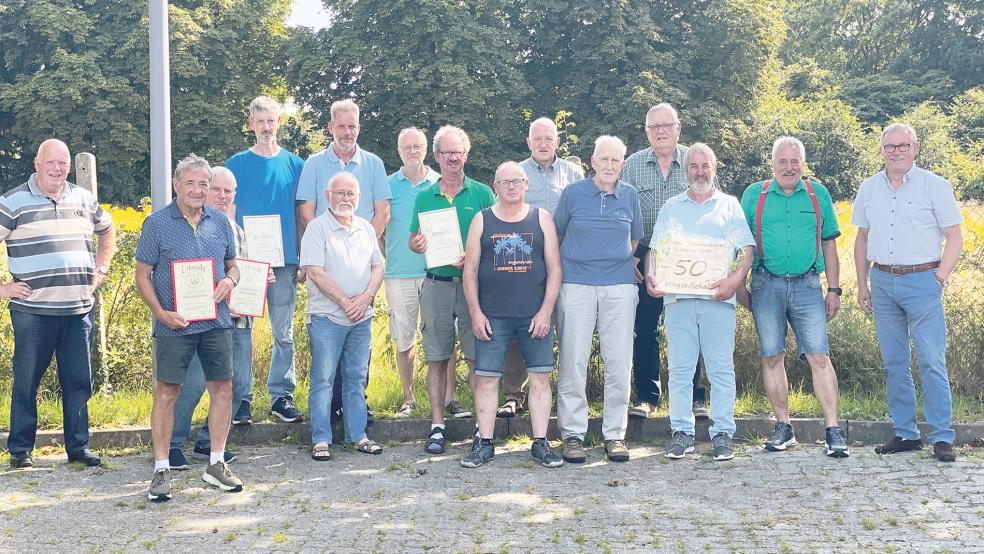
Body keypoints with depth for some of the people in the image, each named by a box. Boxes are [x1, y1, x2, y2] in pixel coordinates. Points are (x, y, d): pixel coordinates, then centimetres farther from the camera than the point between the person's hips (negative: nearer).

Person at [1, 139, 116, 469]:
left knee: (79, 381, 7)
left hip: (79, 308, 4)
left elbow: (107, 231, 28)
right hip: (33, 310, -4)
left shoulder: (84, 200, 12)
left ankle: (78, 447, 16)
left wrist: (100, 271, 18)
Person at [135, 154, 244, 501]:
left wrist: (230, 280, -5)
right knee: (166, 392, -2)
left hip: (216, 321, 4)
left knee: (222, 387, 5)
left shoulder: (220, 222, 9)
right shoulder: (156, 224, -2)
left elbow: (232, 264, 19)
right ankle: (161, 469, 7)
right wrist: (161, 313, -12)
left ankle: (216, 464, 18)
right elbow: (142, 275, -1)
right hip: (174, 324, -4)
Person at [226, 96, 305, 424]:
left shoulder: (295, 164, 9)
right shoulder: (237, 164, 4)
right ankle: (241, 400, 7)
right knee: (241, 331, 0)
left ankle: (281, 397, 15)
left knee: (283, 333, 7)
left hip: (285, 261, 2)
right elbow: (229, 214, 3)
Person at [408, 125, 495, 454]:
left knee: (477, 356, -2)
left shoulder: (482, 193, 5)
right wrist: (417, 244, -9)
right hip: (437, 284, 2)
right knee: (437, 358, 4)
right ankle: (437, 425, 10)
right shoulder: (424, 197, 11)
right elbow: (413, 240, 14)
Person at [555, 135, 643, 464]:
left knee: (619, 362, 1)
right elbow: (556, 234, 13)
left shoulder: (629, 195, 7)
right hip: (576, 285, -1)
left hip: (619, 286, 2)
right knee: (573, 361, -3)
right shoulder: (573, 193, 3)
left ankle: (615, 434, 11)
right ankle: (573, 434, 6)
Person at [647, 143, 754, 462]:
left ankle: (723, 433, 3)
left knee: (721, 368, -3)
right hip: (677, 296, 2)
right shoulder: (671, 208, 20)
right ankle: (682, 432, 6)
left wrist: (736, 279, -13)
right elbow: (654, 249, 15)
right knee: (679, 368, 0)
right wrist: (650, 276, -4)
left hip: (717, 297, -1)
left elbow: (747, 249, 5)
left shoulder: (729, 206, 14)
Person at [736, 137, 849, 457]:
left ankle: (833, 431, -6)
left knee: (819, 357, -8)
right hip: (767, 286, 1)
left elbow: (829, 245, 12)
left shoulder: (818, 195, 10)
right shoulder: (753, 195, 8)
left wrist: (834, 290, 8)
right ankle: (783, 427, 14)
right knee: (771, 357, 3)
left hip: (806, 286, 0)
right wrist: (740, 287, 5)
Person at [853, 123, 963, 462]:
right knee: (894, 363, 8)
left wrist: (941, 277, -8)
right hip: (882, 282, 4)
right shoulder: (869, 189, 11)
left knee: (932, 363, -7)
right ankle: (905, 433, 16)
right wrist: (862, 284, 13)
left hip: (922, 281, -4)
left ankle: (942, 437, -1)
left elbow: (955, 237, 0)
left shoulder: (935, 186, -1)